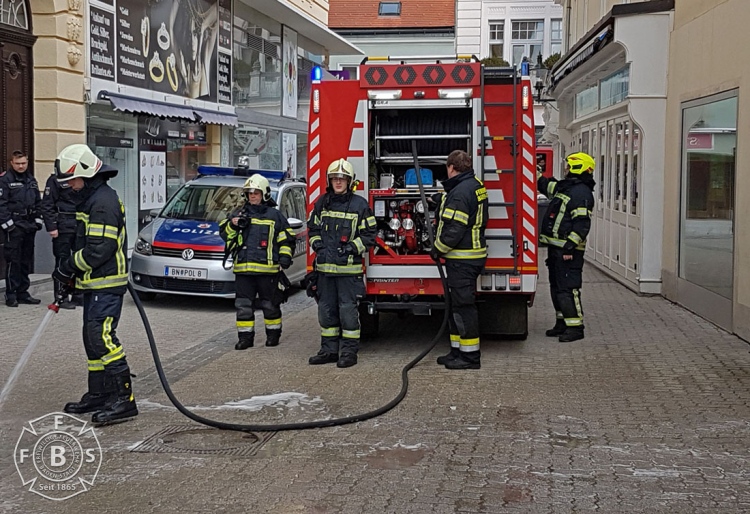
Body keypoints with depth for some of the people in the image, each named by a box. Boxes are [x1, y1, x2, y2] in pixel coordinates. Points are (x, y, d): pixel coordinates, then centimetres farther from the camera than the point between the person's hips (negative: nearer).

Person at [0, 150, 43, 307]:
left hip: (30, 226, 7)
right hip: (14, 227, -7)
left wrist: (38, 221, 9)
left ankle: (23, 293, 17)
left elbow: (38, 202, 19)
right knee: (13, 260, -7)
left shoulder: (31, 180, 15)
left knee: (26, 260, 10)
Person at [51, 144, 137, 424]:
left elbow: (99, 249, -23)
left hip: (106, 285, -11)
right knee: (92, 339, 14)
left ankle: (123, 399, -13)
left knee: (102, 338, -14)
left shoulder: (103, 201, -18)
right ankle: (98, 394, 24)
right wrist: (72, 273, 13)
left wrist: (67, 267, -13)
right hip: (94, 284, 11)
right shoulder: (90, 198, 16)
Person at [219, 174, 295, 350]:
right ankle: (245, 336, 11)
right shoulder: (239, 214, 14)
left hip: (267, 268, -2)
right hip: (243, 268, 3)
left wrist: (285, 256, -4)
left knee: (270, 304, 7)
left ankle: (273, 334, 21)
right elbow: (225, 235, 12)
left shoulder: (275, 215, 6)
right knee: (243, 305, 3)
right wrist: (232, 225, -8)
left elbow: (286, 239, 8)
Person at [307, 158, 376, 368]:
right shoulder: (322, 203, 11)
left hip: (349, 267, -5)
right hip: (325, 266, 5)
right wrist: (317, 244, 2)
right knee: (326, 309, 10)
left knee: (348, 309, -2)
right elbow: (313, 228, 20)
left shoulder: (359, 204, -3)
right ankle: (329, 349, 20)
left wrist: (352, 247, -14)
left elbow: (369, 234, -2)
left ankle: (349, 351, 6)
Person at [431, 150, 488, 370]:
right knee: (456, 304, 17)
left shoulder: (460, 192, -19)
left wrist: (438, 248, -10)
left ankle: (470, 356, 0)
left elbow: (454, 229, -24)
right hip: (473, 255, 11)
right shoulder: (475, 185, 13)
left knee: (462, 305, -5)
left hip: (462, 259, -11)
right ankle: (458, 350, 24)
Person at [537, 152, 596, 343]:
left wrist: (569, 247, -25)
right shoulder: (564, 187, 15)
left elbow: (582, 223, -22)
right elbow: (545, 185, 34)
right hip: (555, 248, 10)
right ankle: (562, 323, 24)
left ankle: (575, 327, -6)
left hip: (568, 250, -10)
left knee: (568, 289, -10)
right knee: (556, 287, 15)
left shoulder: (582, 193, -16)